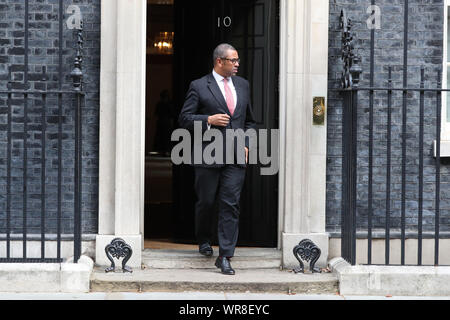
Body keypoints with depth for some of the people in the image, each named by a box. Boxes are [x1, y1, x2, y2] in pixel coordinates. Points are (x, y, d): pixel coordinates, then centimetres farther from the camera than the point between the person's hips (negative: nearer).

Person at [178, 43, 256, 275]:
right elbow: (184, 119, -2)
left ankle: (225, 256, -5)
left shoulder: (242, 85, 15)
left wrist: (246, 143, 9)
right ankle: (204, 241, 35)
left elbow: (249, 120, 23)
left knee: (231, 205, -5)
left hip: (236, 157, 3)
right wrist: (209, 120, -15)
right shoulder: (199, 86, 0)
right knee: (206, 202, 9)